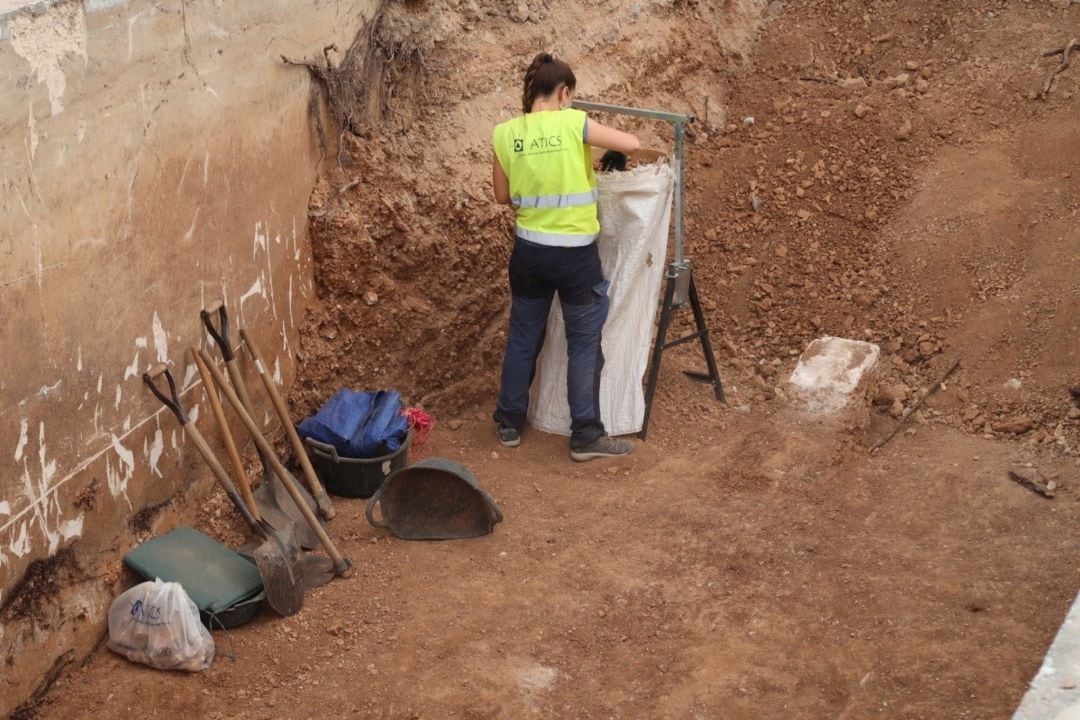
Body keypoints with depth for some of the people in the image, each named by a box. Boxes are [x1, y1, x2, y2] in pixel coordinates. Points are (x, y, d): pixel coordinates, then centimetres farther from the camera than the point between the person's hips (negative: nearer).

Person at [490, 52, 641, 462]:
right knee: (584, 345, 7)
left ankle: (509, 424, 29)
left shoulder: (505, 133, -1)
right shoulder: (573, 123, -13)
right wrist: (606, 154, 10)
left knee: (523, 338, 18)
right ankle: (586, 436, 11)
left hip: (529, 251, 4)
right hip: (575, 255, -4)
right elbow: (633, 144, -10)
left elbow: (503, 196, 9)